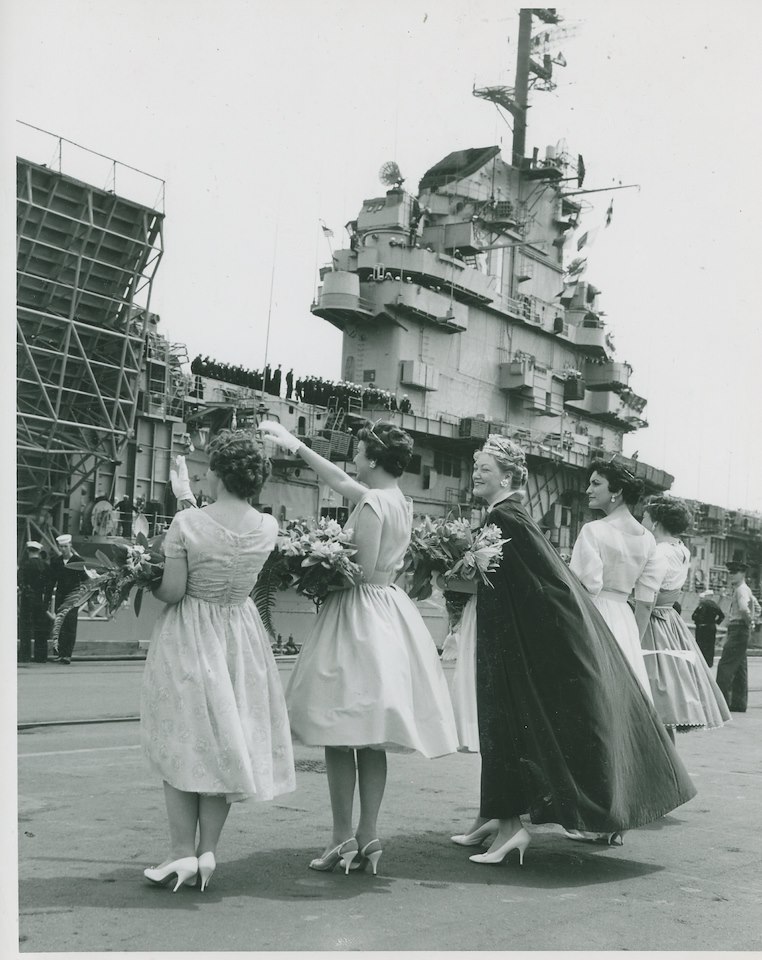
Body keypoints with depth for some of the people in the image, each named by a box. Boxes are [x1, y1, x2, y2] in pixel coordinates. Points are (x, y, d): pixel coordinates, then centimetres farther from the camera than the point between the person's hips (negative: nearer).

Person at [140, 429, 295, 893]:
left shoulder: (187, 523, -18)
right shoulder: (268, 527, -6)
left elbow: (172, 591, -17)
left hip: (188, 637, -3)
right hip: (240, 638, 4)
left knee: (184, 739, 7)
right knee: (226, 741, 12)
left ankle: (183, 851, 5)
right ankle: (208, 850, 13)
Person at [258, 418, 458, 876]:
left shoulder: (372, 504, -15)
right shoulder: (399, 501, 11)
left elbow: (362, 570, -18)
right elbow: (340, 481, 23)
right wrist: (293, 443, 29)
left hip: (360, 615, -9)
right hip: (390, 611, 9)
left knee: (341, 735, -2)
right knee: (371, 739, 11)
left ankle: (344, 839, 2)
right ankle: (369, 836, 14)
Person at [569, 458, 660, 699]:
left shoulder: (594, 530, -11)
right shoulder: (646, 538, 9)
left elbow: (584, 588, -19)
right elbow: (646, 602, 12)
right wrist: (635, 641, 19)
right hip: (625, 622, 7)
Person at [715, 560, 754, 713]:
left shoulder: (741, 589, -12)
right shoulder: (737, 589, 19)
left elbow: (743, 609, -29)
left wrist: (748, 621, -14)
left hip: (738, 630, -11)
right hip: (737, 630, 11)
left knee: (725, 666, -12)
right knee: (740, 667, 11)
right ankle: (739, 703, 14)